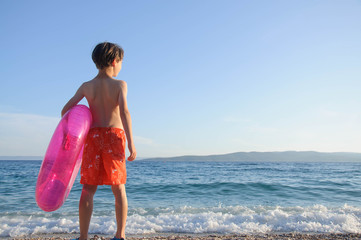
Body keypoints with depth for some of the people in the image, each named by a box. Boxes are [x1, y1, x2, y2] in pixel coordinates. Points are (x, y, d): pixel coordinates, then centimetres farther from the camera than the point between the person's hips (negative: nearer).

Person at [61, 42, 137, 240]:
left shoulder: (86, 86, 7)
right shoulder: (120, 84, -2)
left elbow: (66, 110, 4)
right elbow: (124, 112, -15)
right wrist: (131, 144, -16)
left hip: (93, 136, 2)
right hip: (114, 135, -2)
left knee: (88, 189, 7)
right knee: (118, 188, 8)